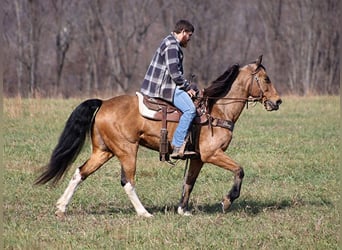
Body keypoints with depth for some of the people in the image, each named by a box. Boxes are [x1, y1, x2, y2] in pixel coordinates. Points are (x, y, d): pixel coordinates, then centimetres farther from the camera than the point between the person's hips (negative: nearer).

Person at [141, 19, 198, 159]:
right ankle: (177, 146, -26)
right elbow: (174, 73, -21)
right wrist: (188, 87, -9)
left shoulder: (173, 44, 21)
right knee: (190, 109, -23)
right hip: (164, 87, -11)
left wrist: (188, 87, 16)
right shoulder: (171, 45, -15)